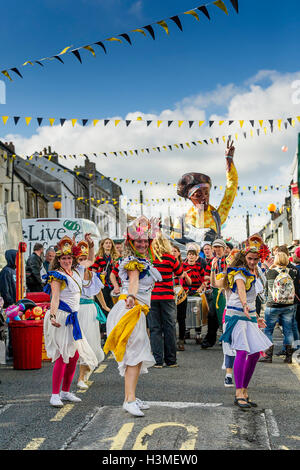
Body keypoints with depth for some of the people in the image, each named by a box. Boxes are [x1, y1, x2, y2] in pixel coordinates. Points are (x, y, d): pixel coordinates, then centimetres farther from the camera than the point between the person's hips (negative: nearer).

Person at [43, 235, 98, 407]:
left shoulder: (77, 271, 14)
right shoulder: (57, 275, -8)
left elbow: (90, 262, 31)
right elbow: (55, 297, -18)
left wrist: (91, 245, 17)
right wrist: (52, 316, -31)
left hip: (72, 318, 8)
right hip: (60, 317, -8)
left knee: (75, 354, 8)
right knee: (63, 356, -12)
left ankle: (65, 391, 19)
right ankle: (55, 395, -8)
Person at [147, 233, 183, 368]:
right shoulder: (170, 258, -5)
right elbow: (179, 272, 11)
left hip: (151, 297, 1)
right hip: (167, 296, -1)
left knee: (154, 329, 5)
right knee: (169, 328, 8)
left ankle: (158, 360, 3)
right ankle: (171, 360, 12)